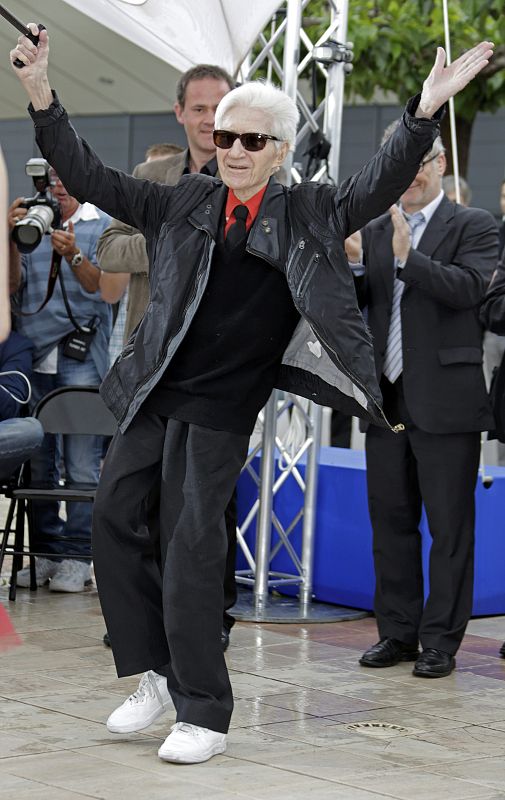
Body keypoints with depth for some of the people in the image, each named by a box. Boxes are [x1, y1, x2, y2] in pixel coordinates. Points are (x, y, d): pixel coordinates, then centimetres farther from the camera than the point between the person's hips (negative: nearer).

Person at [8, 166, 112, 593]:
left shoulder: (103, 227, 7)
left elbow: (101, 286, -5)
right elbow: (12, 285, 5)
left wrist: (72, 254, -21)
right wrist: (12, 238, -9)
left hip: (82, 360, -3)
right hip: (34, 357, 3)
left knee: (82, 465, -6)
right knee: (38, 463, 5)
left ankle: (77, 557, -3)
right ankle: (45, 552, 11)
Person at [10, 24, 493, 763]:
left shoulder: (308, 216, 1)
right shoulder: (183, 204, 7)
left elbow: (380, 187, -11)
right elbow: (90, 179, 7)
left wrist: (426, 112, -25)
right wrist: (42, 97, -3)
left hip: (222, 412, -4)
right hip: (155, 396, 4)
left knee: (192, 545, -5)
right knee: (112, 514, 5)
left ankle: (204, 714, 6)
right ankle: (159, 671, 21)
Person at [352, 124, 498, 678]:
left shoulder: (473, 227, -1)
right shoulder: (374, 232, 15)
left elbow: (470, 287, -17)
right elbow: (356, 302, 10)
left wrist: (408, 257, -25)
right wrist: (341, 267, -9)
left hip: (444, 401, -5)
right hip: (387, 398, 5)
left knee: (449, 527, -1)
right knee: (390, 521, 11)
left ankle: (441, 640, 6)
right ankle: (397, 632, 20)